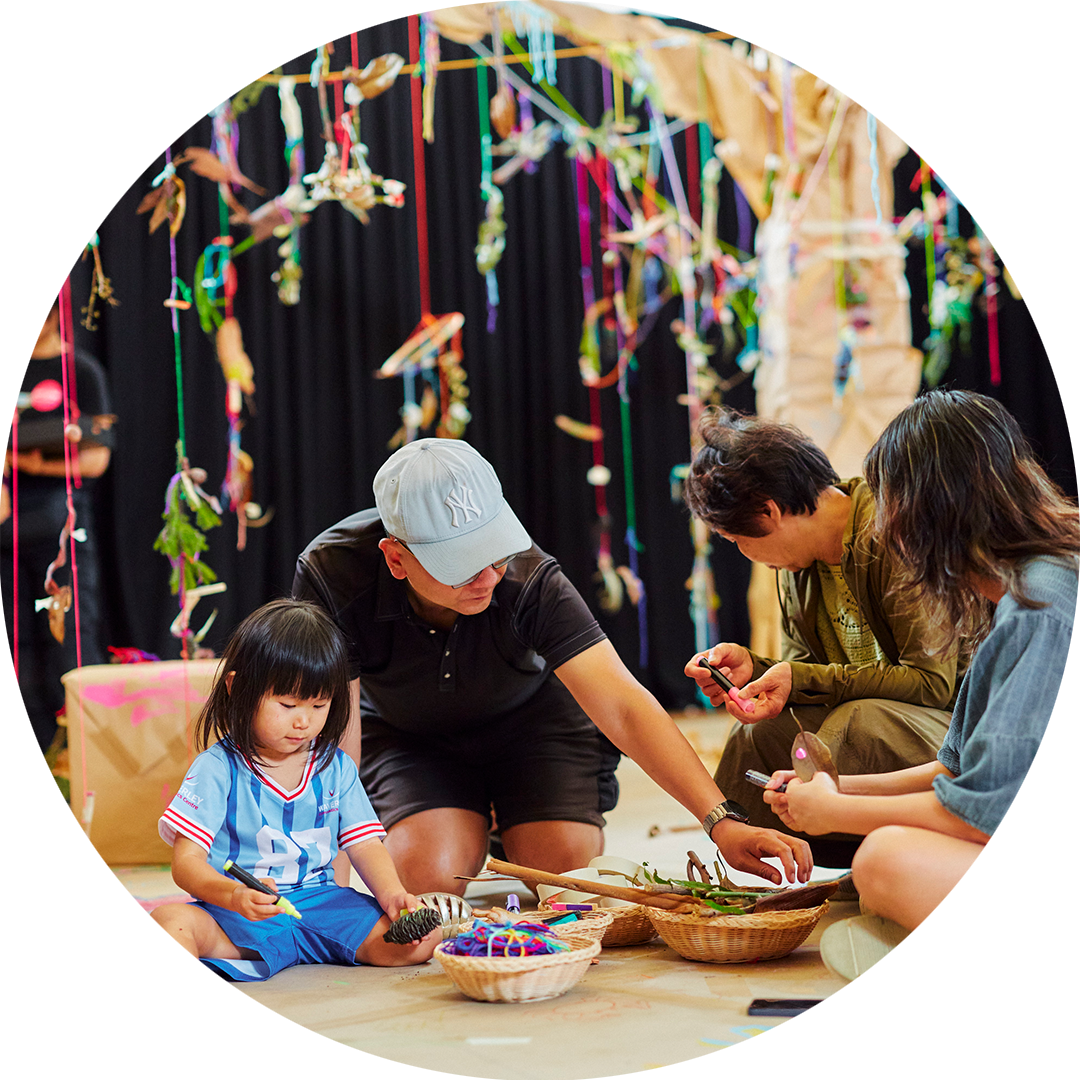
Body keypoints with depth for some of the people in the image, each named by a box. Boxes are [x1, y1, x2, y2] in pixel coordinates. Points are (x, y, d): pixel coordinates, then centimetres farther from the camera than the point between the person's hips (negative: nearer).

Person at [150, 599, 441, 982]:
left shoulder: (337, 768, 11)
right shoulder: (218, 769, -2)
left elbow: (365, 846, 8)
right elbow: (187, 862, -8)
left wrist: (392, 894, -14)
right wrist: (234, 895, -30)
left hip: (321, 905, 3)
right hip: (236, 918, -3)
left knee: (423, 937, -21)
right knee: (168, 921, -32)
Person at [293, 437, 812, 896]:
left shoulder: (527, 578, -34)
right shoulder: (331, 576, -33)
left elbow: (624, 708, -37)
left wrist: (723, 822, -46)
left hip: (531, 713, 0)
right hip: (403, 731, 0)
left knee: (563, 866, -18)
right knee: (429, 870, -25)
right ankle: (471, 828, 12)